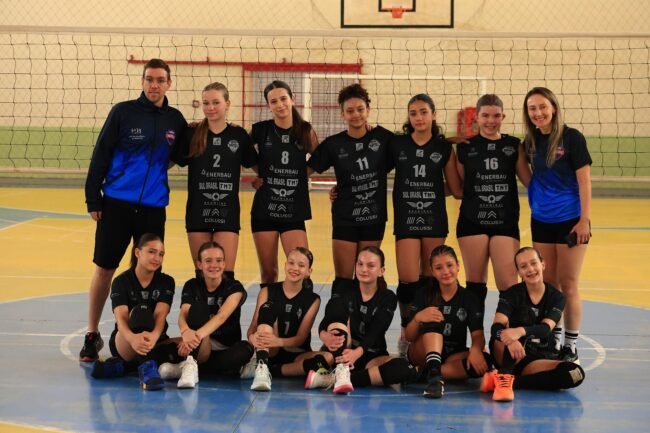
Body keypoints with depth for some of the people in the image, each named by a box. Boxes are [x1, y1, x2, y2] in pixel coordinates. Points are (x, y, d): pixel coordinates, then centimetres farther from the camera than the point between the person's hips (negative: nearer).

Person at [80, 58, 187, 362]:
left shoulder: (175, 120, 6)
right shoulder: (123, 112, -3)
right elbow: (100, 155, -2)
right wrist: (93, 199, -6)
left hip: (153, 208, 2)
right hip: (117, 203, -2)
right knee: (104, 269, 2)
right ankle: (92, 335, 15)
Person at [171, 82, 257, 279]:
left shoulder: (239, 135, 2)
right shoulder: (192, 134, 1)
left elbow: (257, 166, 13)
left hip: (228, 213, 0)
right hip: (198, 212, 0)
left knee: (225, 274, -5)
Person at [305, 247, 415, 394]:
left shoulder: (388, 298, -2)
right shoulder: (345, 290, -2)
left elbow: (375, 333, -18)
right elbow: (326, 320, -19)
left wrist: (358, 352, -40)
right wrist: (325, 336, -44)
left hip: (370, 357, 1)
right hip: (342, 350, -1)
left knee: (406, 369, -30)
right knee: (338, 310, -23)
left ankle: (332, 380, -35)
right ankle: (342, 371, -40)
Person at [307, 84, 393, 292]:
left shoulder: (382, 137, -4)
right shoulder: (333, 144, -5)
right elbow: (306, 170, -3)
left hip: (374, 218, 1)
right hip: (345, 218, -1)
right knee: (343, 279, 1)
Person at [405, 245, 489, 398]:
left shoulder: (469, 298, -2)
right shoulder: (424, 294, -4)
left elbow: (478, 335, -11)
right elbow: (409, 337, -7)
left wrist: (475, 349, -35)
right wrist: (418, 318, -30)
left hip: (453, 357, 1)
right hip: (423, 354, -1)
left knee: (483, 361, -29)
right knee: (433, 320, -29)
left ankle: (430, 373, -27)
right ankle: (434, 372, -48)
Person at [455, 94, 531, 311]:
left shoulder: (514, 146, 6)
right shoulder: (465, 147, 4)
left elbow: (531, 181, 2)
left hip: (505, 222, 0)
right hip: (472, 222, 0)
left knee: (508, 283, -8)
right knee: (475, 282, 6)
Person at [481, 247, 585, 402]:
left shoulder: (556, 297, 2)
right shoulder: (511, 294, -2)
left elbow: (546, 328, -17)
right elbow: (496, 326, -20)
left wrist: (521, 331, -40)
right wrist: (510, 341, -45)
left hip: (540, 357, 2)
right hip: (506, 356, -2)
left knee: (575, 373, -29)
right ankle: (504, 377, -42)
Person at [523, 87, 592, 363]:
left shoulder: (571, 138, -10)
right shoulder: (530, 142, 5)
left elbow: (584, 181, -11)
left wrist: (585, 220, -15)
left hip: (570, 221, -5)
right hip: (541, 221, 5)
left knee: (568, 286, 2)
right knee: (548, 285, 10)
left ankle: (570, 345, 11)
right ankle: (552, 341, 20)